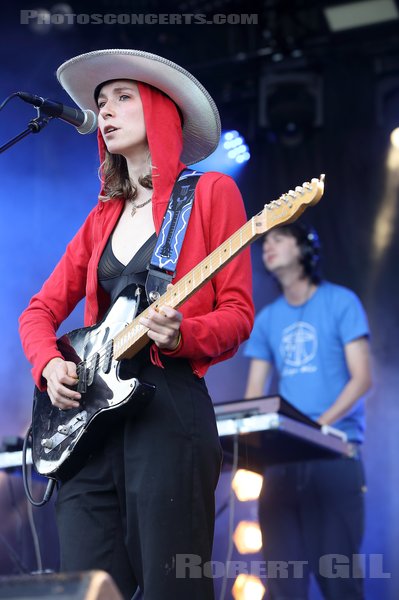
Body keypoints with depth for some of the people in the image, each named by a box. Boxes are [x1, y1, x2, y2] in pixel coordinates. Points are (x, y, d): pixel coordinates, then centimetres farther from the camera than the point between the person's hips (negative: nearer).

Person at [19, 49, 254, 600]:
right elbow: (41, 310, 21)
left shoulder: (210, 193, 4)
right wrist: (50, 365, 1)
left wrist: (181, 335, -21)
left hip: (170, 407, -5)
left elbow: (237, 314, -1)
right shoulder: (104, 216, 20)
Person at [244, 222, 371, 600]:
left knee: (337, 568, -7)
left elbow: (361, 378, -5)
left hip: (335, 453, -4)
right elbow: (254, 392, 14)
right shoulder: (266, 319, 16)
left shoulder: (341, 302, 2)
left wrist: (321, 422, -19)